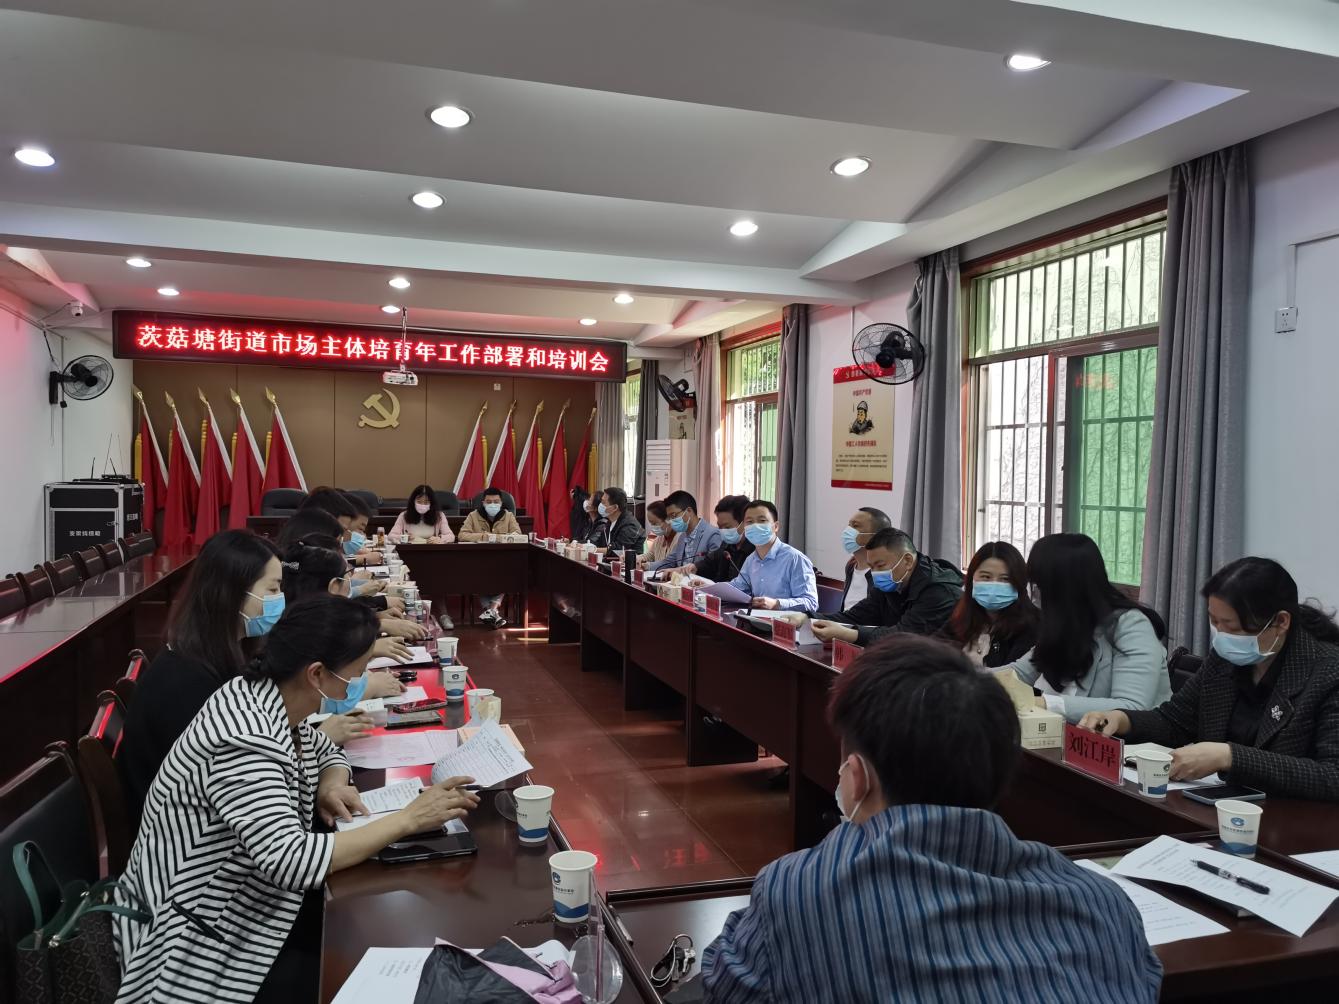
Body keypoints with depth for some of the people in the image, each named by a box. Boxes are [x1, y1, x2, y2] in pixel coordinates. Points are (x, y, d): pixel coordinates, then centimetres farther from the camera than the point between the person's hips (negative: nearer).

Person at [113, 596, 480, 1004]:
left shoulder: (273, 698, -5)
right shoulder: (246, 739, -31)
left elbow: (326, 753, 14)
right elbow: (292, 861, -37)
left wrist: (332, 786, -9)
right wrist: (408, 819, -31)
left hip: (245, 897, 8)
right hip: (203, 936, -8)